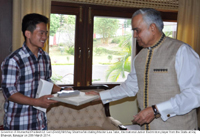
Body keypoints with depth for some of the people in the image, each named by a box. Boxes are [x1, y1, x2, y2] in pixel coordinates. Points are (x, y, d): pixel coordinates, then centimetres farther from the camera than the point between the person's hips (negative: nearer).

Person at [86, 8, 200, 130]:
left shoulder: (181, 51, -13)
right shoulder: (140, 57, 9)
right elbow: (130, 86, 20)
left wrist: (156, 110, -24)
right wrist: (101, 96, 18)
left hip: (176, 127, -5)